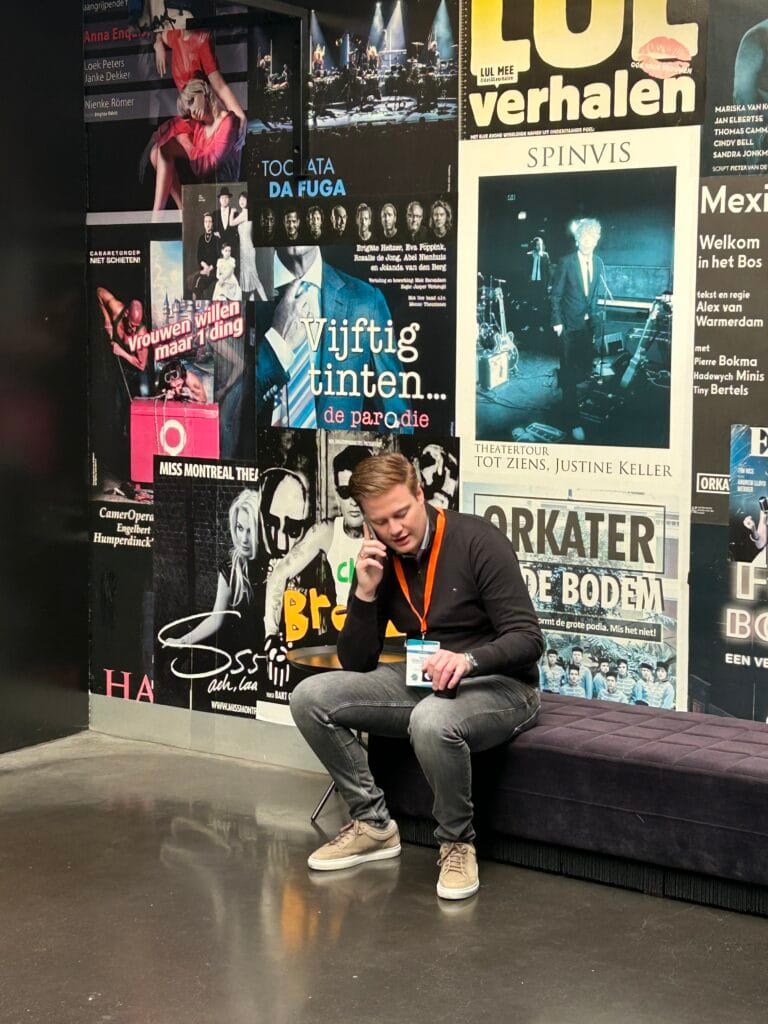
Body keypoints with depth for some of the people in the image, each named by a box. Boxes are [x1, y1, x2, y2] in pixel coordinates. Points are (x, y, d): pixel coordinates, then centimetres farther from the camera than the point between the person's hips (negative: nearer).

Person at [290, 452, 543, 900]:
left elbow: (528, 639, -17)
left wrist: (469, 659, -36)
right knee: (311, 697, -11)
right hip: (424, 682, 6)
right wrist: (366, 593, -13)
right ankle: (374, 824, 2)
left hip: (499, 685, -6)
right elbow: (356, 664, 2)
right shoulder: (380, 560, 1)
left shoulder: (478, 540, -15)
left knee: (433, 721, -39)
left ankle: (458, 843, -13)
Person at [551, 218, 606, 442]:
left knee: (585, 368, 6)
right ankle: (572, 421, -4)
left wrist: (598, 318, 9)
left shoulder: (598, 263, 5)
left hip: (590, 323, 5)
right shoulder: (566, 262, -9)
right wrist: (557, 322, -9)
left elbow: (600, 293, 14)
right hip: (570, 324, -5)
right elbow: (556, 295, -6)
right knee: (570, 373, -4)